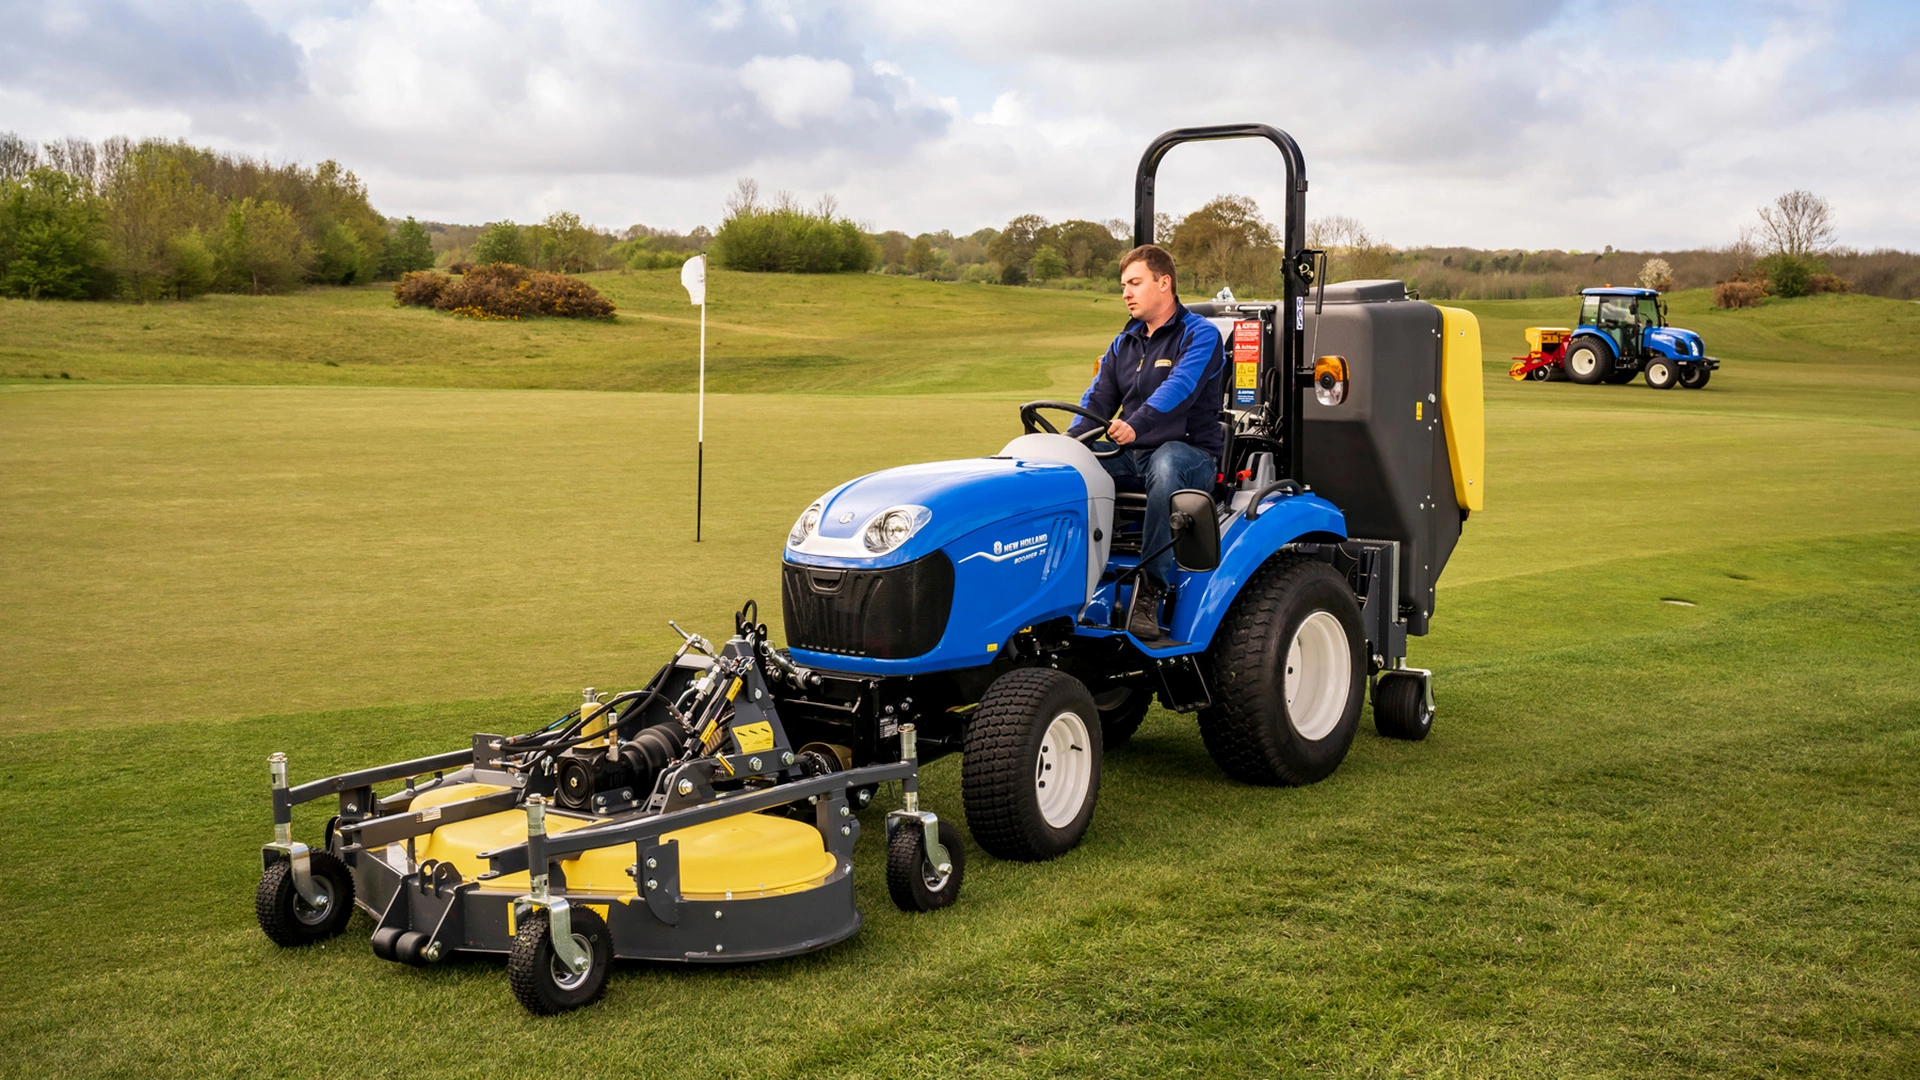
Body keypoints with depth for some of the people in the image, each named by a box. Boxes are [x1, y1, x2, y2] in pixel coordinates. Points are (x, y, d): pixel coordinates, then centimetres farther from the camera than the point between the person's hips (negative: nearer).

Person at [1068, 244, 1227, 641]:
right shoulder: (1123, 345, 18)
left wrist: (1135, 425, -40)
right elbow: (1097, 401, 9)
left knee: (1165, 465, -41)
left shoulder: (1200, 335, -3)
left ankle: (1150, 591, -41)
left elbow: (1180, 389, -22)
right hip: (1133, 457, 6)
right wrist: (1069, 440, -13)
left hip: (1190, 454, -6)